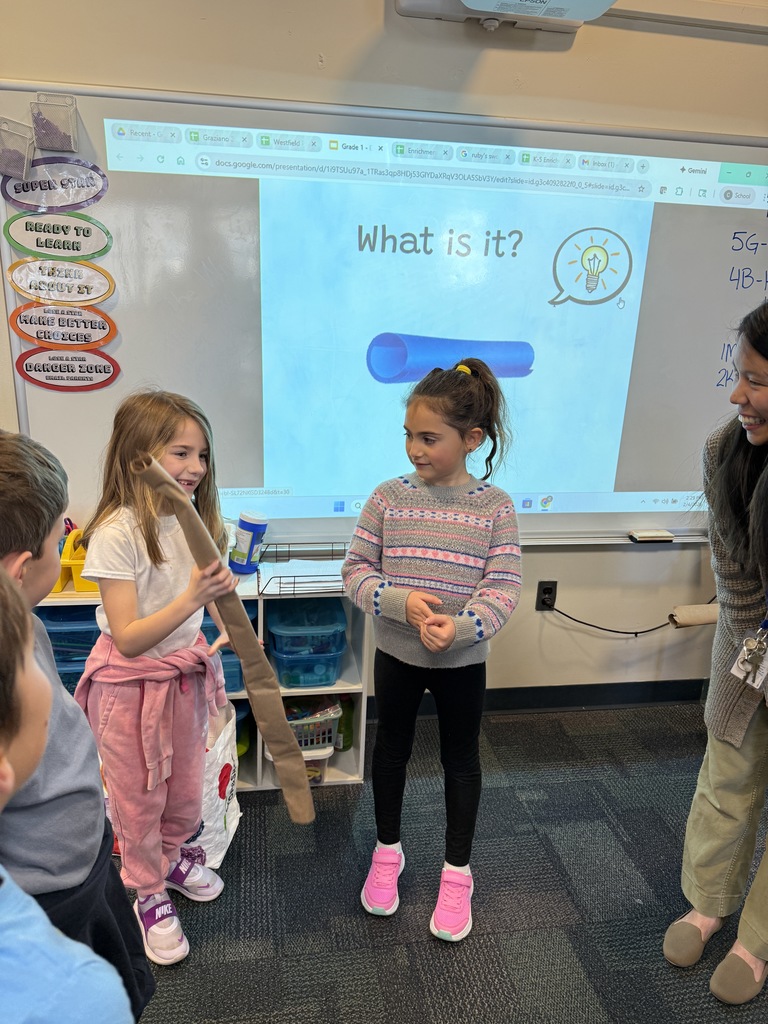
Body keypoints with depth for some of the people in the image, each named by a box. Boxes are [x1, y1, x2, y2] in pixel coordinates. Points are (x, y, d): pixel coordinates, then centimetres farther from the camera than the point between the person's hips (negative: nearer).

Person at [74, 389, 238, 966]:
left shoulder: (195, 519, -5)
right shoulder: (116, 534, -25)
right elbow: (128, 638, -25)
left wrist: (226, 624, -7)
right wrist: (190, 599, -37)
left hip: (187, 674, 6)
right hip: (131, 685, -5)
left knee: (185, 789, 22)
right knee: (139, 798, 15)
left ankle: (171, 856, 51)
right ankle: (148, 893, 40)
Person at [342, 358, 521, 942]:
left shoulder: (494, 506, -12)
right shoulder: (389, 497, -9)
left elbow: (504, 586, -15)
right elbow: (356, 570, -7)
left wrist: (460, 625, -31)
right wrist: (401, 601, -25)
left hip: (462, 659, -1)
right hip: (397, 653, 2)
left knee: (461, 760, 16)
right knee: (392, 748, 19)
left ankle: (457, 872, 38)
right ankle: (387, 850, 44)